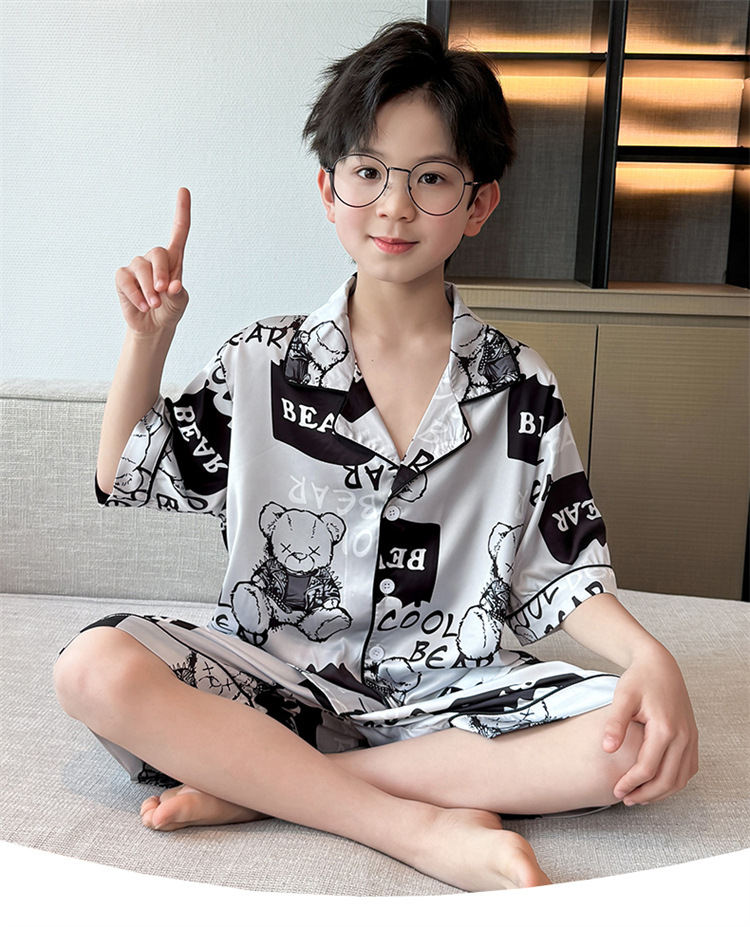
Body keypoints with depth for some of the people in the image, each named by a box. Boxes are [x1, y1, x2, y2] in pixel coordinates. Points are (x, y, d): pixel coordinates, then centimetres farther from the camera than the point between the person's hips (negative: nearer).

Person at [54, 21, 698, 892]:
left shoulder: (520, 387, 2)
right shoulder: (264, 362, 2)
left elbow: (558, 577, 3)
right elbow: (124, 478, 10)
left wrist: (649, 655, -16)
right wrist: (146, 334, -2)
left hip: (449, 688, 1)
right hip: (279, 679, 0)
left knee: (649, 742, -25)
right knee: (95, 667, -27)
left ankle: (259, 785, -21)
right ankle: (421, 827, -24)